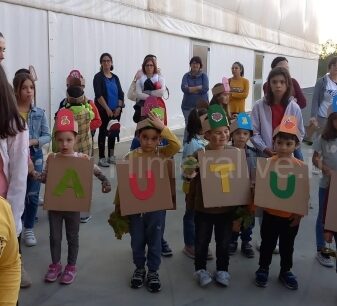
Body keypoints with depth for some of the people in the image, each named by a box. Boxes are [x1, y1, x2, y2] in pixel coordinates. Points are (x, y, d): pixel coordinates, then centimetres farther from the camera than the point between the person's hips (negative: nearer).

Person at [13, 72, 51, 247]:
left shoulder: (39, 113, -1)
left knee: (32, 194, 9)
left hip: (35, 157, 2)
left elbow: (47, 136, 1)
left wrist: (33, 141, -15)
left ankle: (29, 229, 25)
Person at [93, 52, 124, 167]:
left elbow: (120, 94, 8)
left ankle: (111, 156, 19)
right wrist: (107, 109, -16)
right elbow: (98, 95, -11)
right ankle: (101, 158, 3)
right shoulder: (98, 77, -3)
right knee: (103, 132, -1)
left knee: (113, 133, 9)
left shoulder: (115, 77, 13)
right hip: (104, 110, -5)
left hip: (116, 110, 5)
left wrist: (119, 108, -5)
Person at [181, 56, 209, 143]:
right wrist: (199, 88, -11)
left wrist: (190, 88, -8)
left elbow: (205, 88, -10)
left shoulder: (204, 76, 5)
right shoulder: (186, 76, 7)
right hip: (188, 105, 1)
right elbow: (184, 88, -10)